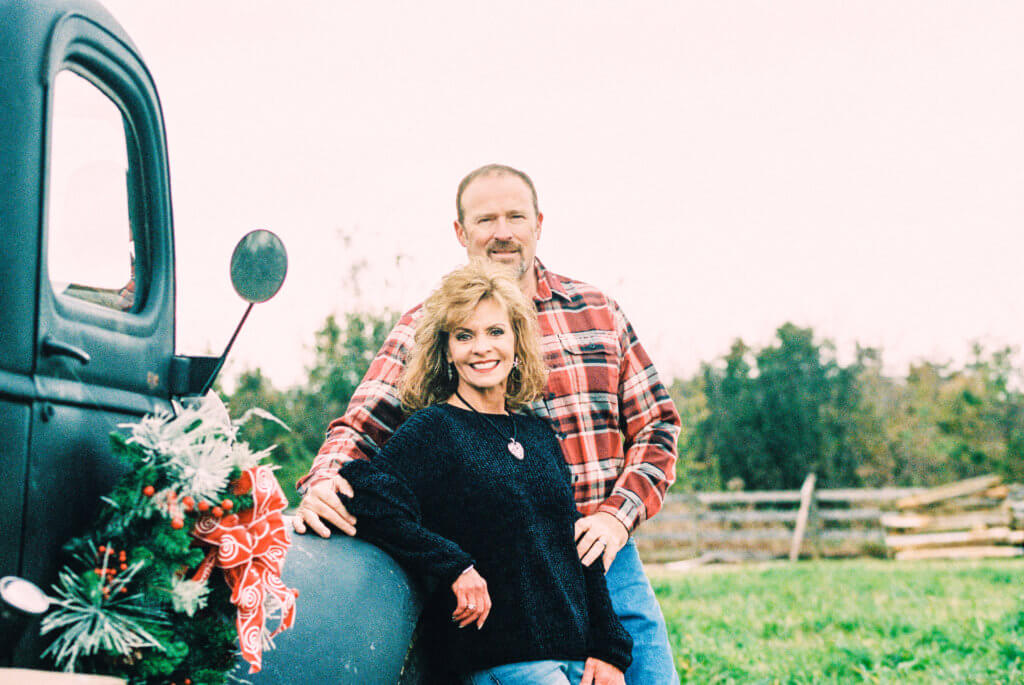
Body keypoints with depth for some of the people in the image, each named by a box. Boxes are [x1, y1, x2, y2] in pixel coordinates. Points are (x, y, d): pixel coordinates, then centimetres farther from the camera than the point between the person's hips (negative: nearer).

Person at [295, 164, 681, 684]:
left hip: (605, 559, 3)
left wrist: (618, 515, -3)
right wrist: (323, 487, -26)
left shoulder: (597, 311, 11)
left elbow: (656, 422, 12)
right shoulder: (424, 329, 3)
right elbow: (362, 428, -3)